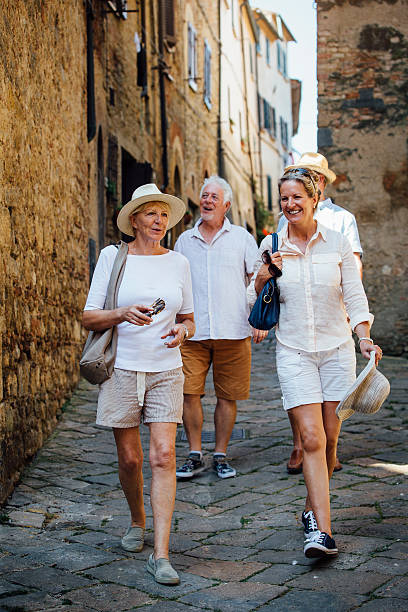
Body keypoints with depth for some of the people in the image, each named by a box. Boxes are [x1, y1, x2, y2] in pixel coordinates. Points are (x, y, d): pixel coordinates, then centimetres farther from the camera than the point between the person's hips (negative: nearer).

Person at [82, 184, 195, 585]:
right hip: (122, 369, -1)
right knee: (129, 457, 7)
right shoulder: (112, 257, 0)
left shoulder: (178, 263, 8)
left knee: (163, 455, -9)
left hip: (166, 371, 1)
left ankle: (160, 555, -6)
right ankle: (137, 520, 36)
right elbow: (89, 318, -1)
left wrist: (182, 330, -8)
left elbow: (188, 320, 15)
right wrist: (124, 314, -20)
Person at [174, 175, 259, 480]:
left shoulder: (241, 237, 8)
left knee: (227, 396, 3)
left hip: (233, 331, -1)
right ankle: (195, 456, 8)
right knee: (189, 393, -5)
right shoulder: (184, 240, 13)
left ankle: (221, 455, 15)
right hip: (192, 332, 1)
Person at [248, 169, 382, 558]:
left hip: (337, 349, 1)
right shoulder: (270, 246, 3)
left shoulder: (337, 242, 1)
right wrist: (261, 279, -10)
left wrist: (364, 337, -10)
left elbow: (354, 296, 3)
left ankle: (313, 510, 27)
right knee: (311, 438, -10)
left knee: (329, 439, 5)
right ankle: (322, 532, -11)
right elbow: (255, 304, 9)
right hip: (294, 351, -1)